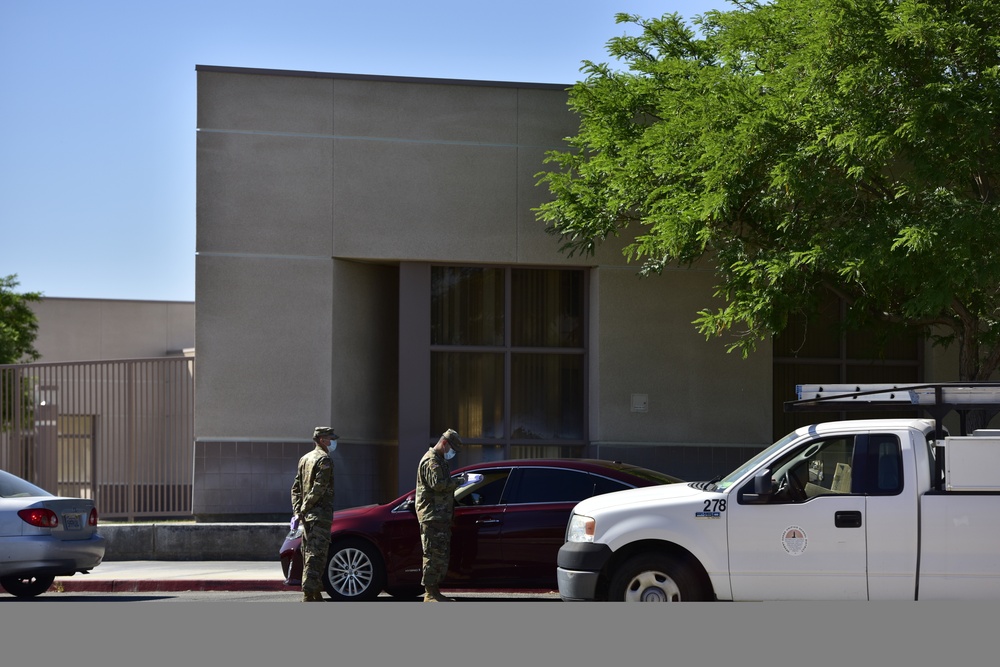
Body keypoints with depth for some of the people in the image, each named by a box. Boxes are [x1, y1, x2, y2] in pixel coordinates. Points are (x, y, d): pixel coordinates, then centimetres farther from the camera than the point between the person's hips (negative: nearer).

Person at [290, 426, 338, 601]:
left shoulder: (304, 459, 16)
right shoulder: (323, 460, -11)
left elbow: (296, 487, 14)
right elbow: (319, 488, -18)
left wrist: (297, 510, 7)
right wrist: (302, 511, -13)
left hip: (307, 516, 9)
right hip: (320, 515, -9)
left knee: (310, 555, 12)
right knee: (316, 555, -10)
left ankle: (316, 594, 16)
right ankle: (309, 595, -14)